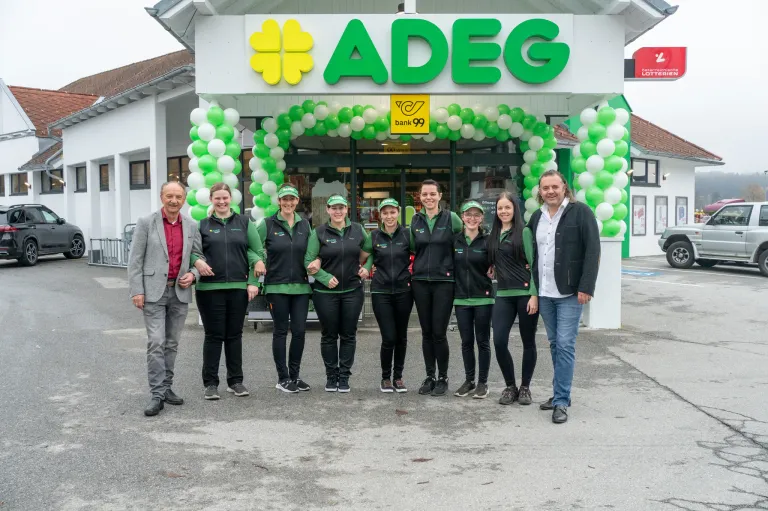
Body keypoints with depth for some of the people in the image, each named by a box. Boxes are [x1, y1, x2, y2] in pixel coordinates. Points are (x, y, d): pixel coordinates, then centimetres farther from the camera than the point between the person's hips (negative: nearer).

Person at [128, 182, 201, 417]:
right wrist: (136, 291, -9)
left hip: (180, 292, 4)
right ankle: (157, 395, -4)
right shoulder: (146, 223, -1)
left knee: (172, 344, 10)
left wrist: (193, 274, -6)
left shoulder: (191, 226, 8)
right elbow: (135, 260, -3)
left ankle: (166, 387, 22)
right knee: (156, 343, -8)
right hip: (153, 291, -4)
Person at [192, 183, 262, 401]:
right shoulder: (203, 225, 8)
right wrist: (198, 261, -16)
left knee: (234, 335, 9)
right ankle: (210, 383, 12)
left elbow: (257, 252, 5)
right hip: (210, 288, -1)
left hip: (238, 287, 1)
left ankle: (235, 381, 19)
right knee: (214, 335, 2)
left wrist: (253, 282, -3)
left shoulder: (244, 223, 8)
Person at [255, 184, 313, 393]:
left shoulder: (305, 225, 9)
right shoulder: (267, 224, -2)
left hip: (301, 286, 3)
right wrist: (259, 265, -13)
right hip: (277, 286, -3)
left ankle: (294, 375, 20)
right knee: (281, 331, 4)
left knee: (299, 331, 4)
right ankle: (282, 378, 14)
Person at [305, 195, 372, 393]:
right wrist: (326, 278, -15)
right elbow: (308, 261, -5)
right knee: (329, 336, 7)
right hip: (325, 292, -2)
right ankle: (331, 376, 19)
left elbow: (369, 251, 19)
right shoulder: (319, 233, -2)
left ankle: (344, 376, 16)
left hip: (352, 291, 2)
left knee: (349, 335, 6)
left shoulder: (358, 230, 4)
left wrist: (366, 268, 5)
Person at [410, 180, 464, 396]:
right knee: (426, 332, 8)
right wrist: (420, 264, 4)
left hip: (444, 281, -3)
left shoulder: (451, 218, -3)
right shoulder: (415, 220, 8)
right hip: (420, 281, 4)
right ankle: (429, 377, 19)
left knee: (439, 332, -4)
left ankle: (443, 378, 11)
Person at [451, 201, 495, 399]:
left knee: (482, 341, 4)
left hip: (483, 298, -3)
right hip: (461, 298, 3)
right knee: (466, 341, 9)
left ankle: (483, 382, 13)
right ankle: (469, 381, 20)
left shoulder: (487, 240, -3)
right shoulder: (455, 240, 4)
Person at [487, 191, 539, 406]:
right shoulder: (494, 235, 13)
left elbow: (533, 264, -7)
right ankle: (510, 386, 13)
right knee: (499, 341, -5)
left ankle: (525, 387, 20)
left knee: (528, 342, 6)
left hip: (525, 292, -4)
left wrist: (534, 294, -14)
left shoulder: (524, 232, -3)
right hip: (503, 295, 4)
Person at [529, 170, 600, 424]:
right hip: (544, 293, 6)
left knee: (565, 345, -7)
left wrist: (586, 287, -16)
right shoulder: (536, 217, 12)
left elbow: (593, 251, -10)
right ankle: (560, 392, 23)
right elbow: (531, 252, 19)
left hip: (570, 293, -6)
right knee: (554, 344, 12)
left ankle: (561, 401, -2)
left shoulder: (580, 212, -6)